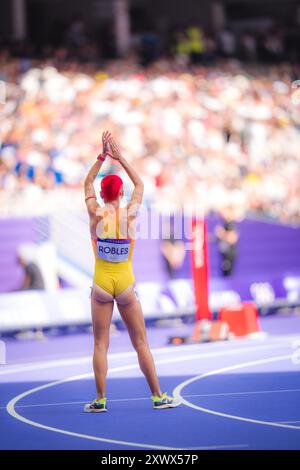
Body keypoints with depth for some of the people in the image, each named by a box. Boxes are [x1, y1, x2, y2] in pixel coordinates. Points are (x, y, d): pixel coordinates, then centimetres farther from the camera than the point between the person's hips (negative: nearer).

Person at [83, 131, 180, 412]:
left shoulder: (96, 213, -6)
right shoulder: (130, 214, -6)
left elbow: (88, 183, 12)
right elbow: (140, 185, 12)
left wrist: (103, 156, 12)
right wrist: (120, 158, 14)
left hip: (101, 282, 0)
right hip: (125, 283, 0)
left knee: (100, 343, 3)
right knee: (140, 342, 6)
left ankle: (100, 400, -2)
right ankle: (158, 397, 7)